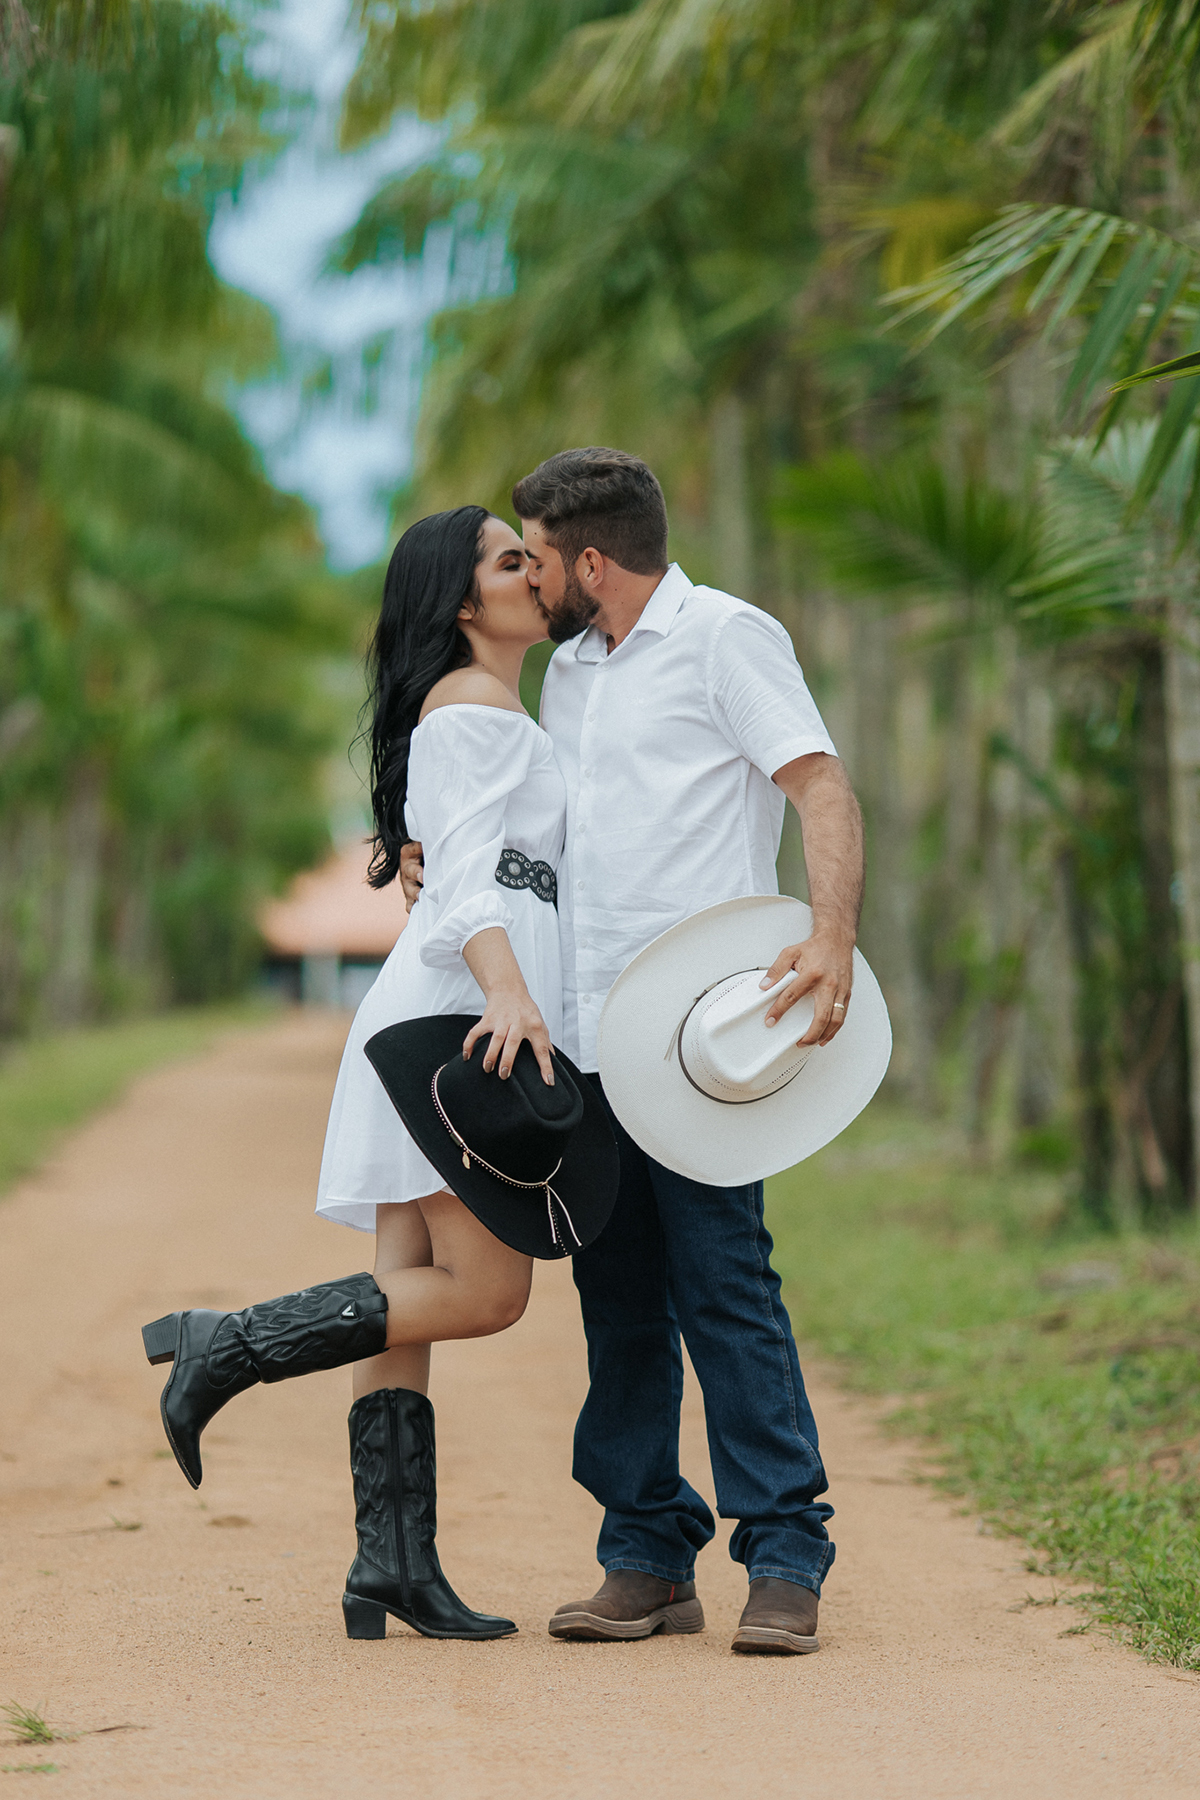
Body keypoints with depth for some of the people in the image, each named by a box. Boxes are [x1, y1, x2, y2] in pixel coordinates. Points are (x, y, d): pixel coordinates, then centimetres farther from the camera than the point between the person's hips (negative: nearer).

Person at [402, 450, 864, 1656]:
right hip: (587, 1039, 7)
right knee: (620, 1303, 7)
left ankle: (785, 1559, -6)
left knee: (725, 1289, -10)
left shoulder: (726, 638, -1)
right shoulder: (567, 673, 22)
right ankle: (649, 1558, 12)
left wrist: (833, 940, -27)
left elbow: (822, 792, -10)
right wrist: (442, 862, 14)